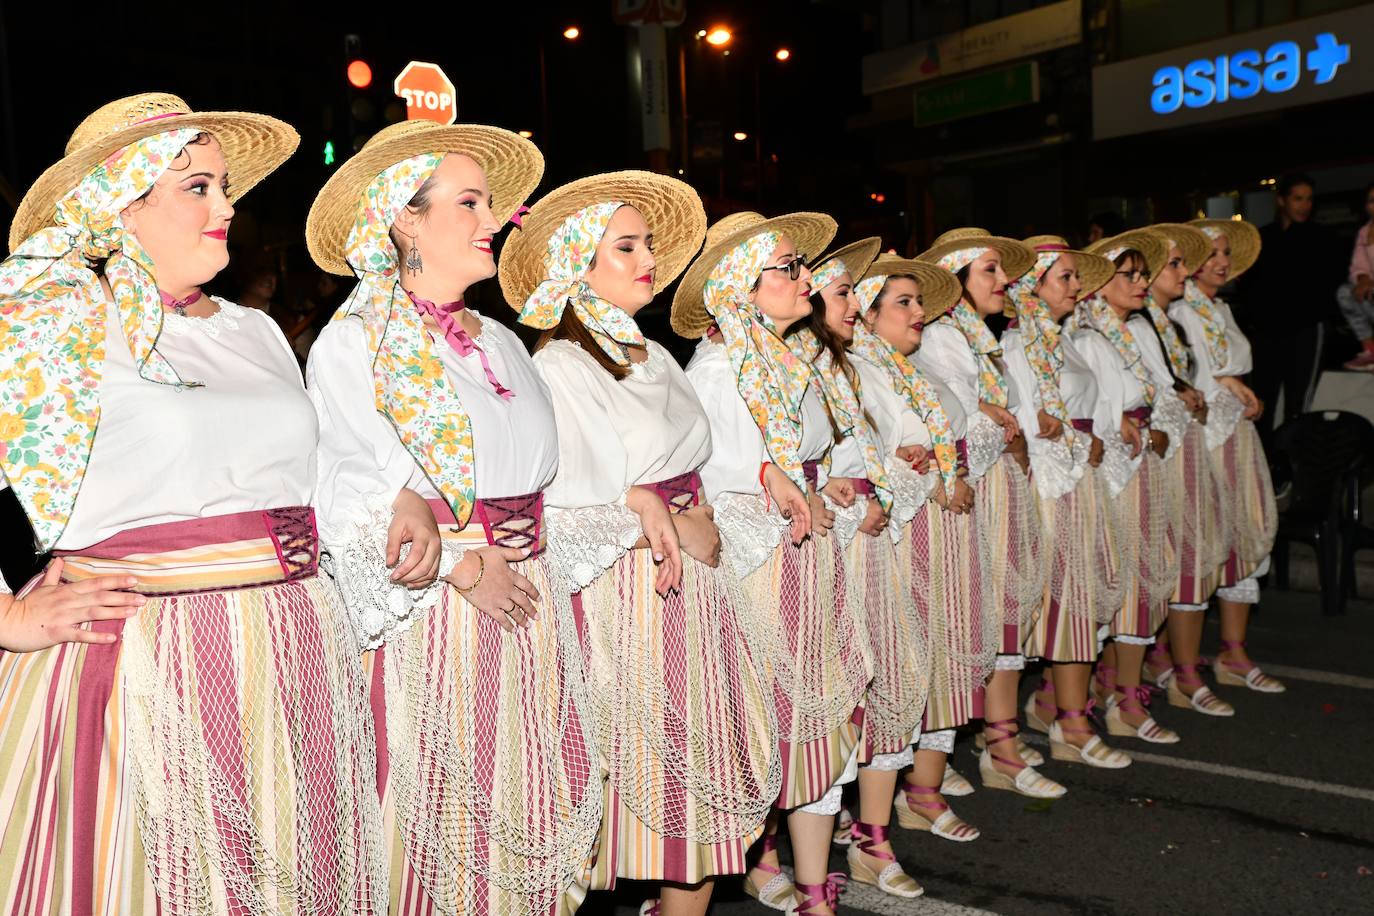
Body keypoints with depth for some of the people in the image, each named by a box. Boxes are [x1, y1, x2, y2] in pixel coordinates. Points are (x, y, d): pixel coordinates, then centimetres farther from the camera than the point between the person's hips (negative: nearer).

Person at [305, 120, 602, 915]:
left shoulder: (502, 342, 15)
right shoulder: (353, 343, -6)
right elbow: (346, 498, -14)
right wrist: (462, 567, -17)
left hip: (527, 603, 6)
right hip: (432, 615, -6)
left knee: (531, 811, 10)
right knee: (445, 816, 2)